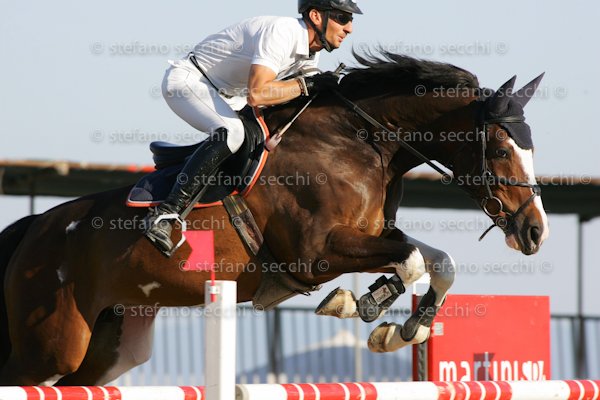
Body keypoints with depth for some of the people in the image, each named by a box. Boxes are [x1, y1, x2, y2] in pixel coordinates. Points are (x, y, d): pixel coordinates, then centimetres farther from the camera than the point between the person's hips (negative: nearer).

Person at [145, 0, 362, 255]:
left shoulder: (311, 53, 1)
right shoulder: (280, 32, -29)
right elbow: (256, 94, -39)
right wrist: (307, 85, -31)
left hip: (222, 94, 10)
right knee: (231, 133, -32)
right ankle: (164, 214, -36)